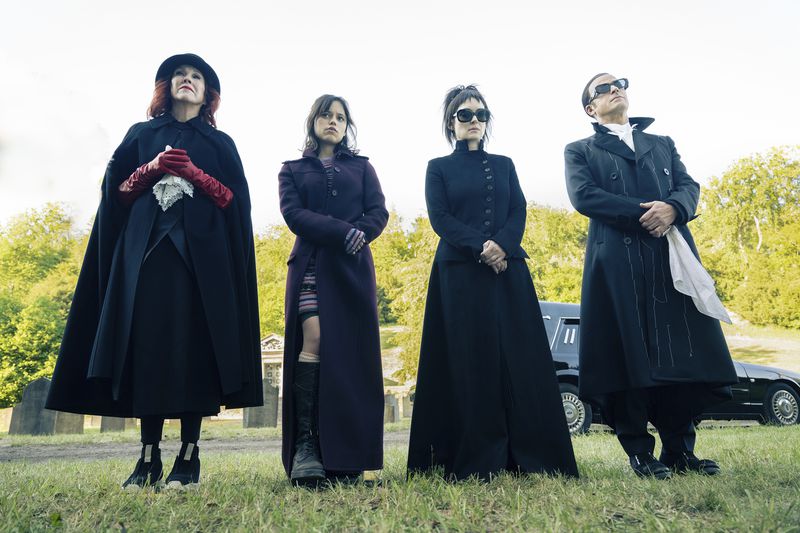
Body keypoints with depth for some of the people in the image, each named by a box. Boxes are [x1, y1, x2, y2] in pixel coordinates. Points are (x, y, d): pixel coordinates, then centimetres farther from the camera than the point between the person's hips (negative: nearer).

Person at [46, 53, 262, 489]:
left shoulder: (221, 143, 16)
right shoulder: (141, 135, 20)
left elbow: (236, 200, 5)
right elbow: (115, 189, 12)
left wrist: (195, 174, -8)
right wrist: (152, 168, -5)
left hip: (201, 250, -1)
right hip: (146, 245, 1)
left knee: (193, 342, -9)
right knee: (148, 339, -7)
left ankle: (189, 453, -5)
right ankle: (149, 455, -2)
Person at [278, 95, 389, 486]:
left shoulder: (361, 167, 20)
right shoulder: (293, 169, 17)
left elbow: (379, 213, 7)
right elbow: (293, 213, -1)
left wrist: (357, 237, -12)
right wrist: (342, 232, -13)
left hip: (353, 268, 1)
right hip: (312, 265, -1)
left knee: (351, 352, -5)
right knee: (313, 342, -19)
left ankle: (346, 459, -2)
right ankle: (305, 444, -19)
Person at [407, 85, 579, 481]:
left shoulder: (504, 165, 18)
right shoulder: (439, 168, 10)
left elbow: (519, 211, 6)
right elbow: (440, 218, -3)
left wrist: (501, 244, -14)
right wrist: (480, 248, -16)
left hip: (509, 273, 3)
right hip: (460, 274, -2)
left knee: (520, 360, -1)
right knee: (471, 363, -4)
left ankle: (530, 455, 5)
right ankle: (479, 461, 2)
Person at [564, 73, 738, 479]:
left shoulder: (663, 144, 26)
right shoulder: (581, 151, 13)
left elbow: (689, 186, 11)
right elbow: (583, 196, -5)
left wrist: (672, 208, -12)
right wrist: (643, 213, -13)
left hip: (672, 256, 4)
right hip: (619, 263, -3)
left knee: (682, 350, 0)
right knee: (628, 354, -5)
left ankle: (679, 449, 10)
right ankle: (639, 452, 4)